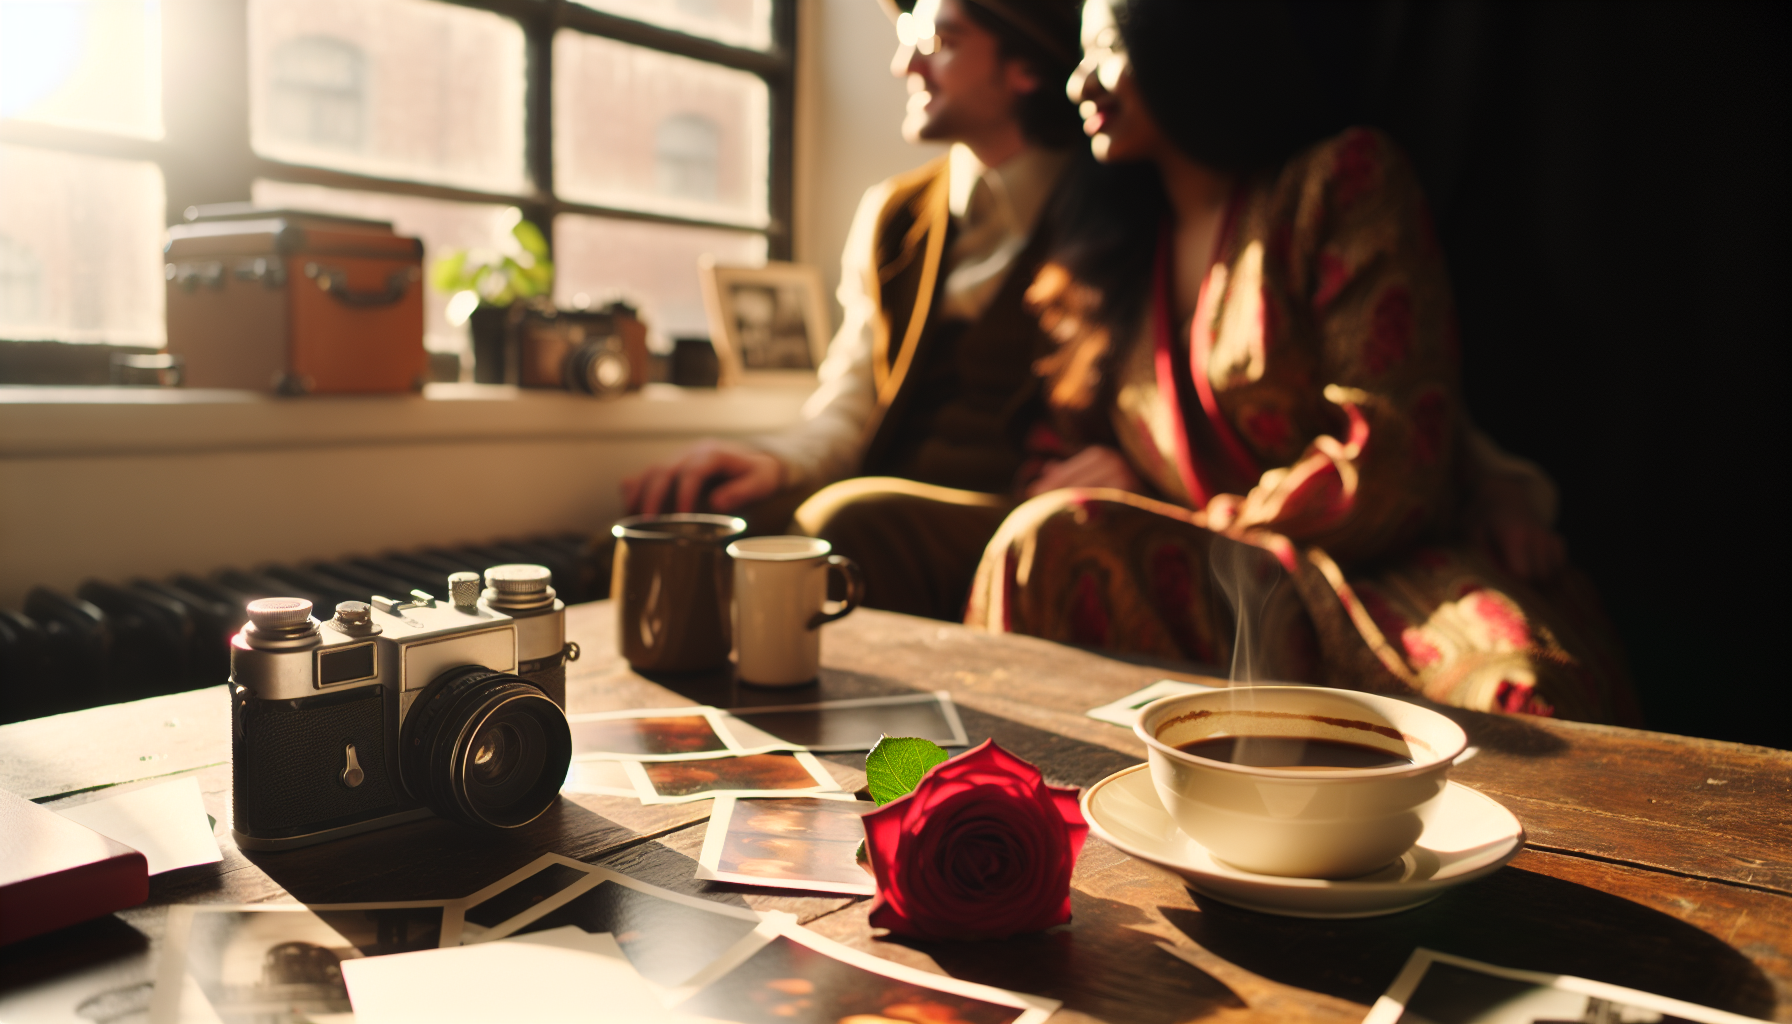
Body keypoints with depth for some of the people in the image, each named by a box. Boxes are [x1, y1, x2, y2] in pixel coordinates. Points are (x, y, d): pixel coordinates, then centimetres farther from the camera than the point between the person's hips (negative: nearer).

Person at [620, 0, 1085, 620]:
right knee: (699, 506, -22)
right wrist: (779, 461, -10)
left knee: (850, 522, -34)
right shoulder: (889, 214, 18)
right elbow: (851, 405, 11)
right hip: (887, 495, 5)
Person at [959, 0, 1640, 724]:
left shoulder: (1343, 180, -2)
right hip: (1221, 591, 4)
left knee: (1531, 694, -36)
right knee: (1048, 542, -26)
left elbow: (1391, 472, -10)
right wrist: (1111, 477, -5)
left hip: (1384, 567, -3)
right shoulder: (1112, 242, 16)